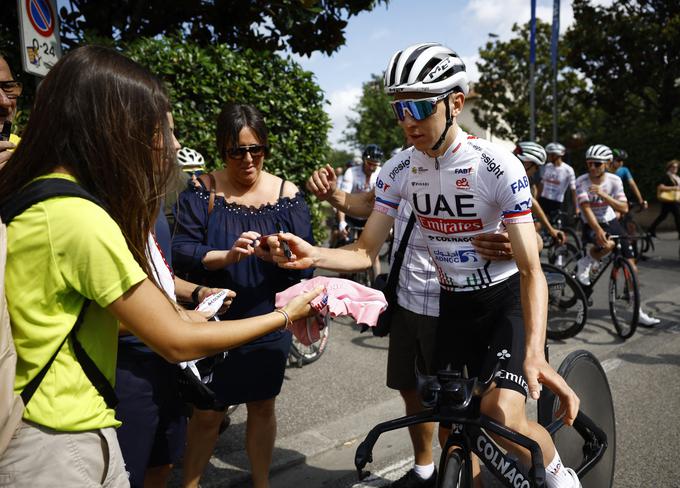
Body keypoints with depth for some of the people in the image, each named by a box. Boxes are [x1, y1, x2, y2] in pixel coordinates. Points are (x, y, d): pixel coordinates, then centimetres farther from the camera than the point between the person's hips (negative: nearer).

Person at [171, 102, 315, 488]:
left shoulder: (287, 194, -2)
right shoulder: (201, 191, -5)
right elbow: (182, 252, -13)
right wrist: (227, 256, -30)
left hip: (269, 322, 2)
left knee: (263, 406, 15)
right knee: (208, 412, 7)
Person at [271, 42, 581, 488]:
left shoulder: (498, 165, -21)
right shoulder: (398, 171, -8)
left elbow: (531, 269, -22)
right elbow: (366, 252, -5)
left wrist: (534, 354, -36)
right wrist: (313, 255, -26)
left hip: (507, 300, -4)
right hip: (453, 305, 4)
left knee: (501, 415, -23)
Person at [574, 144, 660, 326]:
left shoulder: (614, 180, -9)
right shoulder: (581, 181, -16)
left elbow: (623, 208, -16)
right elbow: (586, 208, -26)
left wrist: (603, 194, -31)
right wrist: (598, 231, -39)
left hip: (611, 222, 4)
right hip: (591, 225, -3)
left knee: (631, 265, -1)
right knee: (607, 244, -38)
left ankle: (637, 311, 10)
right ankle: (584, 264, -5)